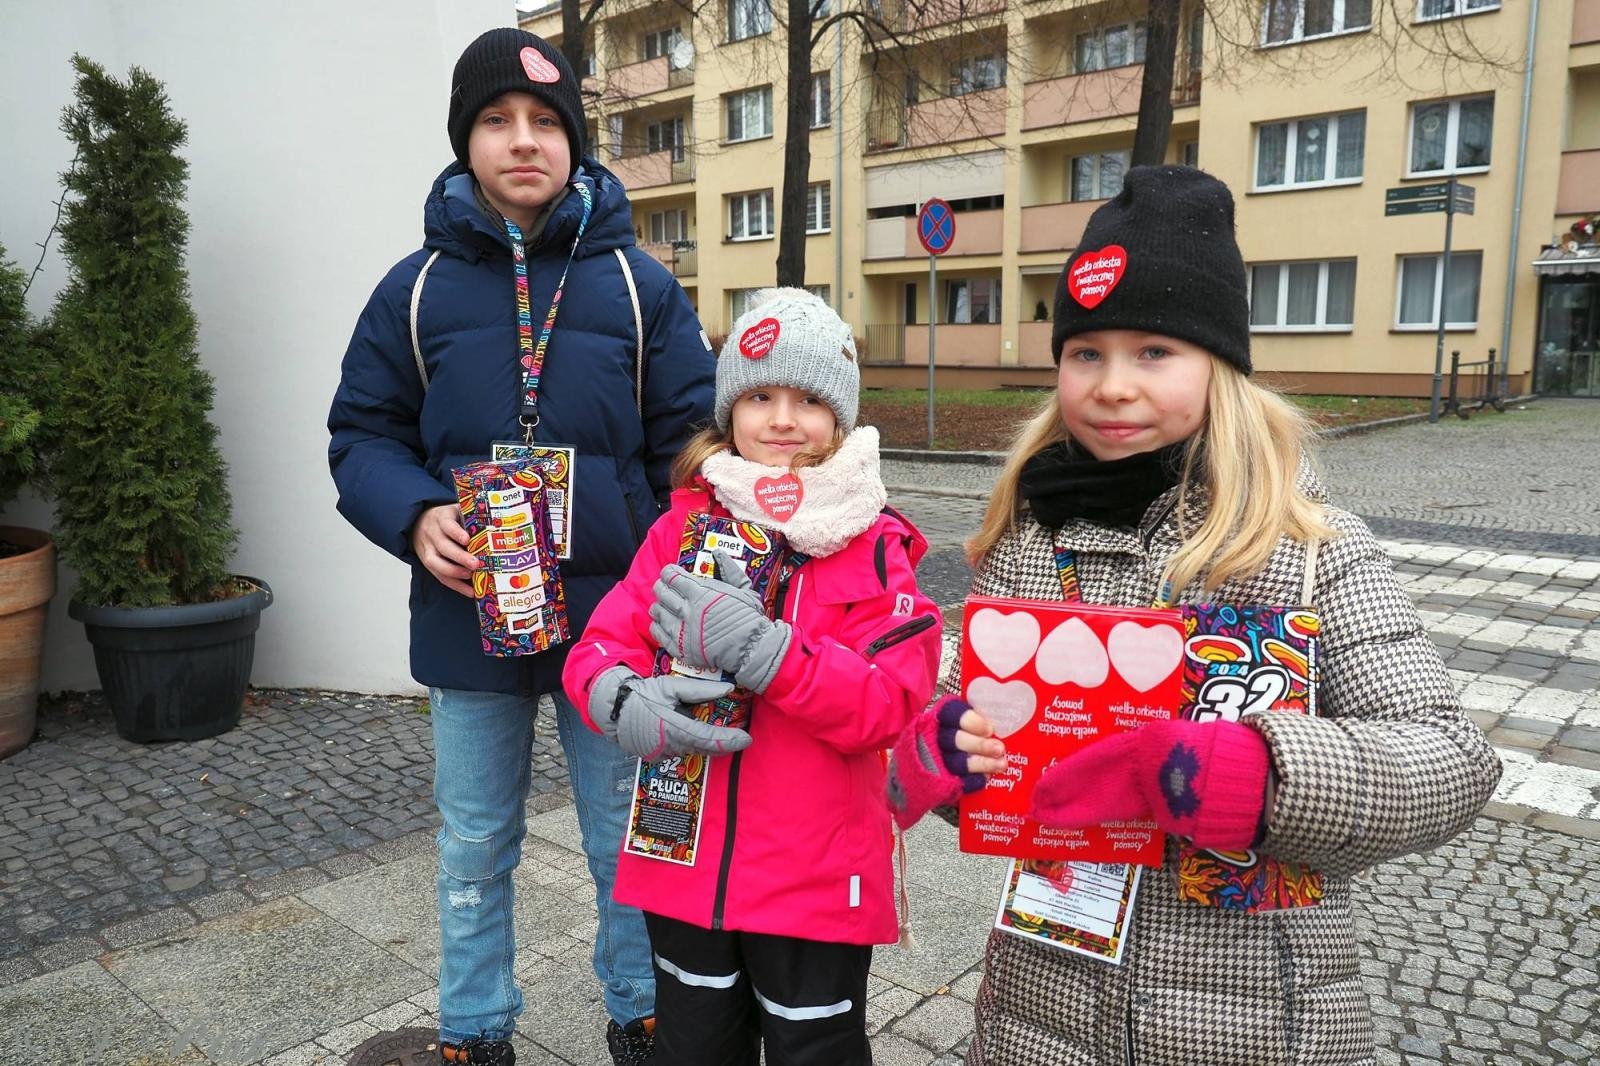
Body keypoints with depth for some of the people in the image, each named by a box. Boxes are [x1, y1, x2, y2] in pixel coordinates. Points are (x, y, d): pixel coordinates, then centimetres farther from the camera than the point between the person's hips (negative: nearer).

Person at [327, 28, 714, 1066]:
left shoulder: (639, 285, -1)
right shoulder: (416, 288, 2)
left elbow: (695, 446, -1)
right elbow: (363, 436, 5)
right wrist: (416, 516, -15)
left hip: (613, 621, -1)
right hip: (469, 622, 1)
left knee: (630, 847, 15)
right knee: (475, 852, 18)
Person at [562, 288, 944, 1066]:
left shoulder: (874, 547, -10)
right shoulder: (684, 525, 0)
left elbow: (890, 704, -18)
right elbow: (598, 649, -1)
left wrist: (761, 648, -30)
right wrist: (626, 703, -23)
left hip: (815, 880, -3)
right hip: (685, 862, 3)